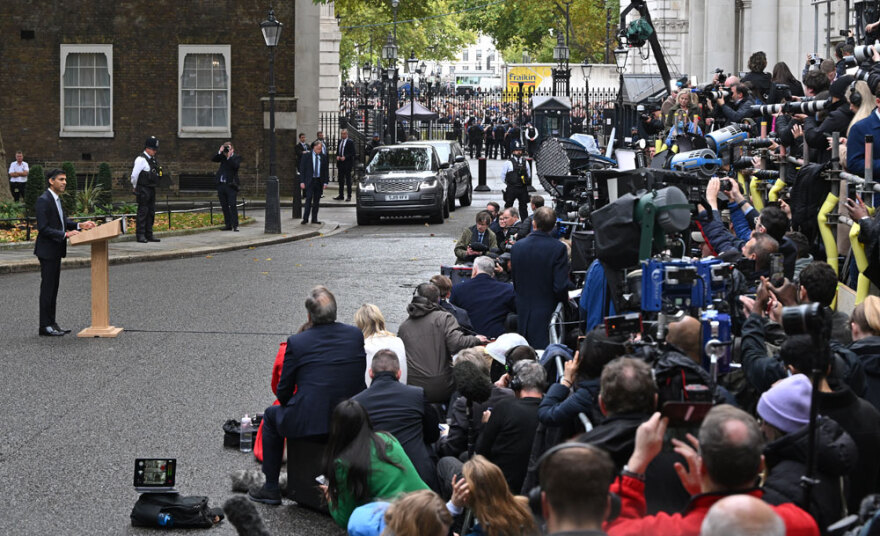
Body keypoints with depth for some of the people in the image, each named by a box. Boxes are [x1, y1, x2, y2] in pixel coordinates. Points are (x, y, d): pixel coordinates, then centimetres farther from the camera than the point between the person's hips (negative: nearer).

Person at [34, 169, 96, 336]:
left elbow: (63, 220, 18)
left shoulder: (57, 198, 11)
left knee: (53, 288, 13)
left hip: (56, 250, 10)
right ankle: (45, 326, 1)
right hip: (47, 250, -10)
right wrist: (65, 234, -26)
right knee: (47, 288, -4)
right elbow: (43, 228, -23)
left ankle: (51, 323, 19)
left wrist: (80, 225, 2)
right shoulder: (43, 200, -18)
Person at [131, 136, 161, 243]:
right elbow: (134, 175, -15)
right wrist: (135, 187, -3)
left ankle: (149, 235, 17)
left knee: (151, 213, 11)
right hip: (143, 190, -9)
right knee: (142, 212, -7)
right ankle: (141, 235, -5)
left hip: (151, 190, 9)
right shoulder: (141, 159, -13)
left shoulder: (153, 159, 14)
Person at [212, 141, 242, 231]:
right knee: (224, 206, 7)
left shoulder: (236, 157, 0)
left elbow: (236, 166, -18)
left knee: (232, 205, -9)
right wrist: (219, 152, -9)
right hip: (221, 184, 5)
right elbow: (213, 159, 3)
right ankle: (228, 225, 12)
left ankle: (235, 225, -9)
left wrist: (229, 156, -19)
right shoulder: (223, 156, 14)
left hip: (230, 185, -5)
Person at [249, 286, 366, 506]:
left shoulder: (296, 342, -7)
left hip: (308, 422, -4)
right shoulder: (356, 335, 2)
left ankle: (271, 489, 28)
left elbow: (283, 393, 0)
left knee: (271, 415, 27)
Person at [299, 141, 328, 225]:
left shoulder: (323, 157, 6)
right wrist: (302, 182, -7)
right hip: (309, 181, -3)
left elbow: (326, 170, 9)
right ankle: (305, 218, -5)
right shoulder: (307, 156, -2)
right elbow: (302, 169, -1)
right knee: (309, 199, -9)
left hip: (319, 181, 3)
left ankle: (314, 219, 12)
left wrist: (325, 182, 1)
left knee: (316, 201, 6)